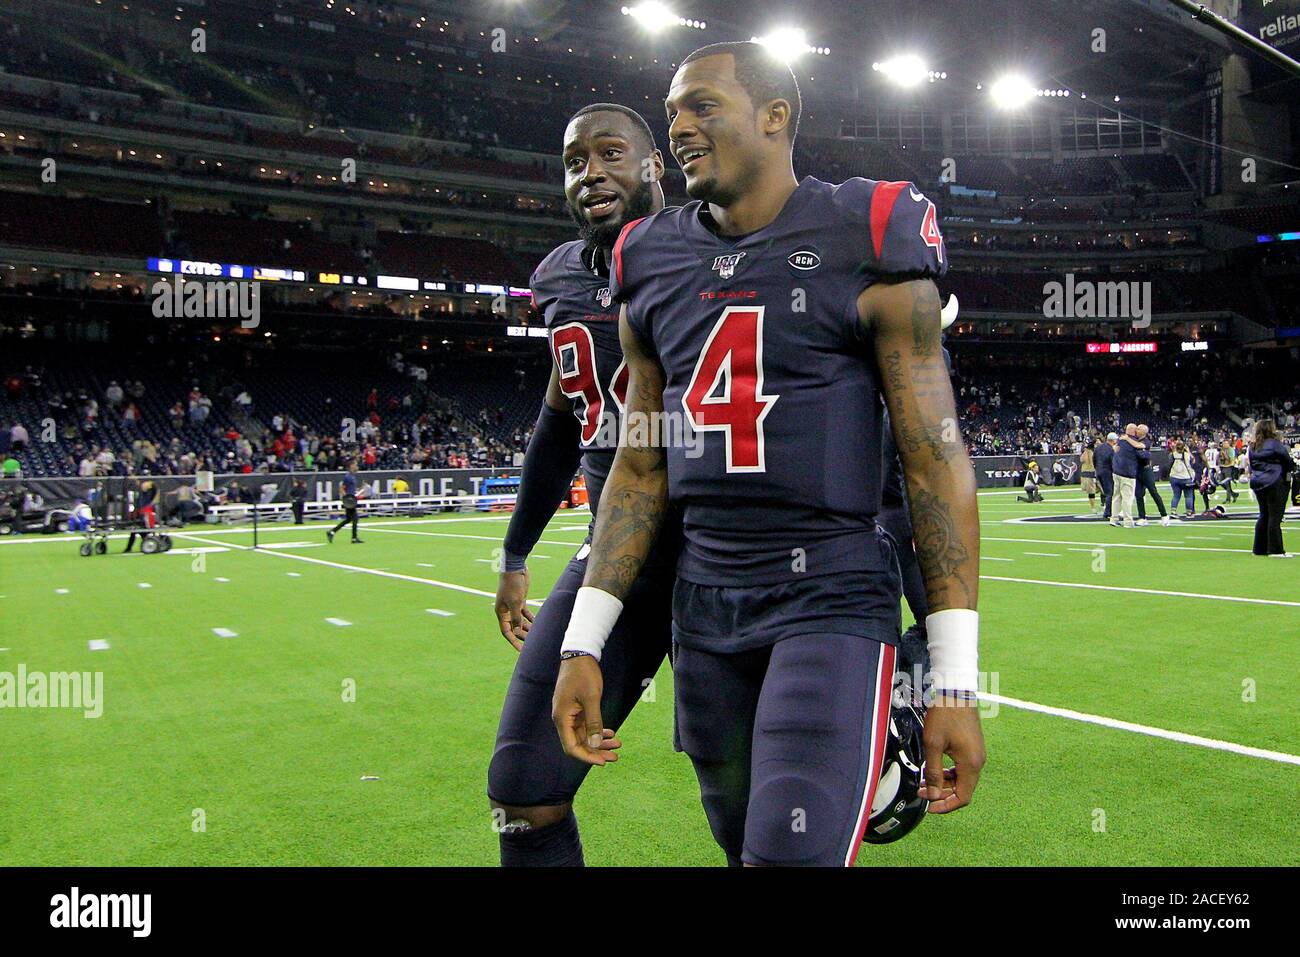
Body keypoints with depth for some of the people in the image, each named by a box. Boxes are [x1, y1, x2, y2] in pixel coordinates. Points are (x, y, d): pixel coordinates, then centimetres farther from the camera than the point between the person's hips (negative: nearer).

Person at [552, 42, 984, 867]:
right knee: (745, 845, 17)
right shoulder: (653, 265, 9)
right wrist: (583, 644, 8)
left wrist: (956, 681, -10)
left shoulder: (867, 249, -6)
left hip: (832, 599, -5)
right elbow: (640, 469, 12)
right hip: (704, 607, 5)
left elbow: (937, 465, -7)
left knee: (792, 852, -17)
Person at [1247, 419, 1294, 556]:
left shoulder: (1253, 446, 8)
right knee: (1275, 516, -5)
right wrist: (1290, 468, 15)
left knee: (1264, 516, 14)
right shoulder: (1274, 444, -12)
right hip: (1275, 483, -7)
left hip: (1258, 483, 7)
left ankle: (1260, 548, 16)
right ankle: (1275, 549, -5)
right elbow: (1288, 461, -5)